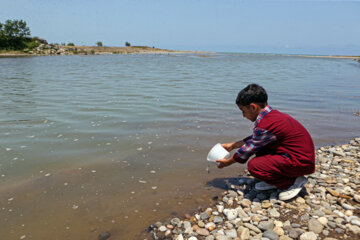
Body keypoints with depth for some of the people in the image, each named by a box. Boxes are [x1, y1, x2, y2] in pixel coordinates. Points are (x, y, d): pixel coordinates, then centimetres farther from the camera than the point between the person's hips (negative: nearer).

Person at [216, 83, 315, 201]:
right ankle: (274, 180, 13)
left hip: (301, 163, -10)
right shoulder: (273, 115, 7)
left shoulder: (264, 126, -23)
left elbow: (249, 149, -10)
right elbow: (253, 140, 20)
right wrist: (232, 145, 24)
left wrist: (228, 162, 5)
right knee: (258, 145, 13)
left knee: (253, 166, -20)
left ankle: (293, 182, -3)